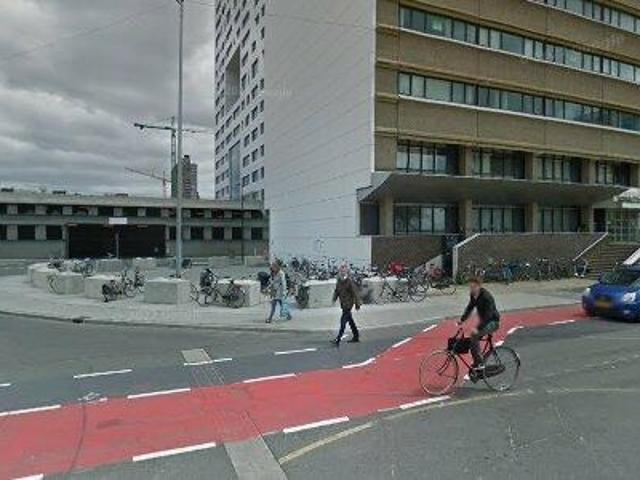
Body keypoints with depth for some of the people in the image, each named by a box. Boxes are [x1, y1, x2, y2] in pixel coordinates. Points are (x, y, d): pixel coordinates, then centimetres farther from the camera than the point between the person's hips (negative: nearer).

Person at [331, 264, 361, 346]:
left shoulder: (350, 282, -14)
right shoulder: (338, 281, 7)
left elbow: (355, 293, -12)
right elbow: (336, 290, 18)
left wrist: (357, 304, -11)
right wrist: (334, 298, 3)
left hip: (348, 304, -8)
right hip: (343, 304, 8)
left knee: (343, 321, -12)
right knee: (350, 321, 16)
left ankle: (338, 340, -14)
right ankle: (356, 337, 29)